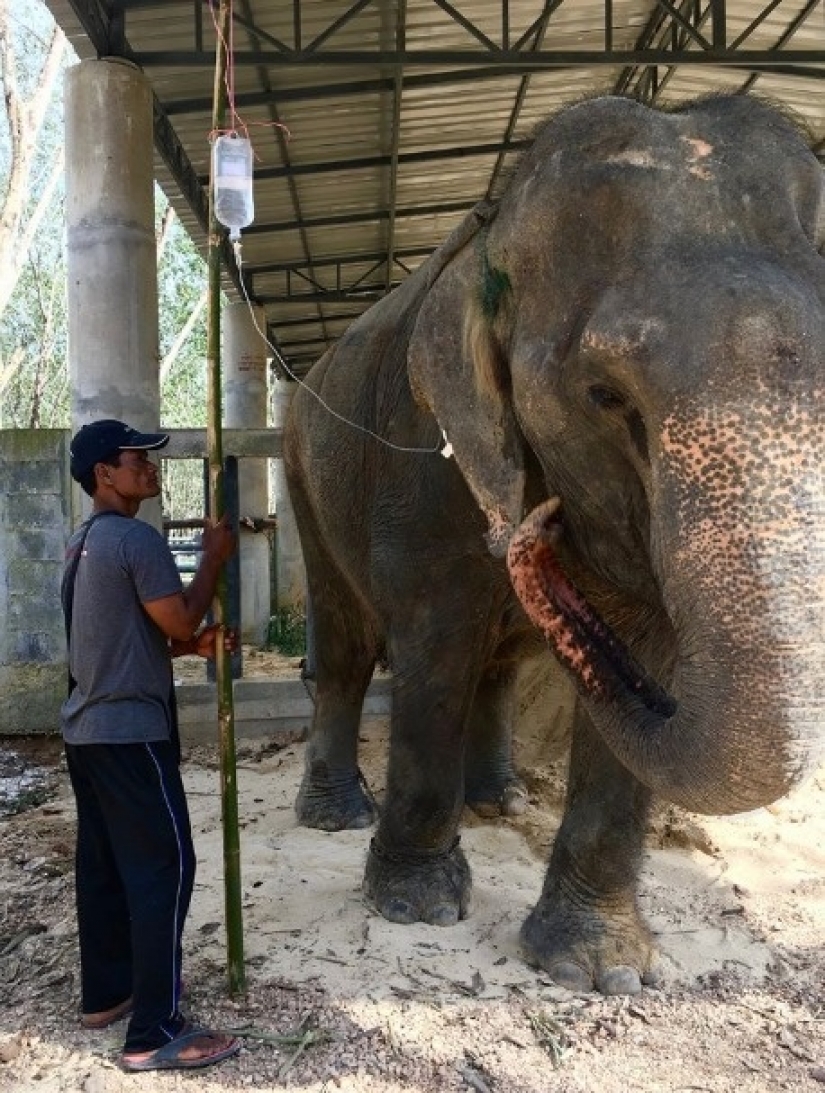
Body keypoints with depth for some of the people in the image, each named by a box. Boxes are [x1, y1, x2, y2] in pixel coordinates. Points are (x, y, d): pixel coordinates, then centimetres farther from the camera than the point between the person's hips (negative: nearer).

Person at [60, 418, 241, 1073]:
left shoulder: (83, 543, 15)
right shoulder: (137, 539, -17)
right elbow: (180, 620, -15)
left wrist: (194, 646, 9)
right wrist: (215, 557, -3)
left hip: (87, 727, 10)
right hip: (131, 731, -10)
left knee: (103, 863, 18)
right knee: (164, 867, -4)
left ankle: (105, 993, 32)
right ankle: (155, 1035, 2)